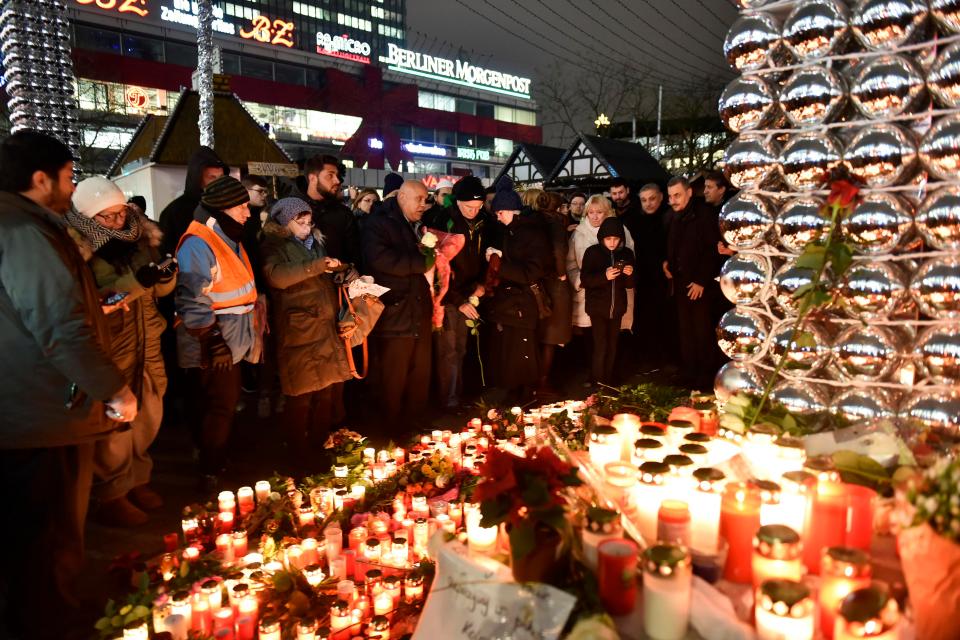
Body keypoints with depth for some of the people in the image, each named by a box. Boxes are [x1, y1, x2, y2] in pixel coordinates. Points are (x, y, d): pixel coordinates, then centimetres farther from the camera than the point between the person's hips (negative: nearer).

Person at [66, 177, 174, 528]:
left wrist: (166, 276, -10)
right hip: (109, 347, -6)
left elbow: (159, 290, 12)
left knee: (148, 416, 15)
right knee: (115, 423, 2)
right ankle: (112, 496, 20)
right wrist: (134, 282, -28)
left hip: (147, 342, 6)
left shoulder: (139, 235, 6)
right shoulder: (76, 247, -13)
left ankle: (136, 479, 34)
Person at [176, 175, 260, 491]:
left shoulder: (228, 238, 14)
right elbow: (192, 299, -22)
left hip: (233, 343, 10)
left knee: (226, 405, 18)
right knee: (220, 407, -3)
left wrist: (248, 334, 23)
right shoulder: (198, 244, -17)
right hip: (214, 346, -10)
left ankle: (219, 462, 32)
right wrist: (210, 338, -24)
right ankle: (210, 474, 11)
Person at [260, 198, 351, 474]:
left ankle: (320, 454, 22)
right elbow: (277, 276, -22)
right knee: (301, 399, -4)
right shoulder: (274, 246, 0)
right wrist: (318, 265, -22)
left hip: (327, 331, 7)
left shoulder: (315, 242, 22)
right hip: (298, 334, -7)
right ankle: (300, 462, 9)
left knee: (327, 395, 9)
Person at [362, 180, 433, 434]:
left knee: (420, 382, 13)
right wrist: (424, 261, -15)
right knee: (393, 385, 2)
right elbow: (382, 260, -22)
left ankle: (415, 430, 27)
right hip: (394, 318, -7)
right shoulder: (378, 225, -4)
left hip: (421, 317, 7)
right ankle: (392, 437, 17)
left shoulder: (422, 228, 21)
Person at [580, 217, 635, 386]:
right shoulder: (592, 252, -6)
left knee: (612, 346, 9)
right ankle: (598, 384, 4)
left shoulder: (627, 253, 4)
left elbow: (629, 284, 9)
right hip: (598, 307, -3)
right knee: (601, 346, -8)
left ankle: (609, 382, 22)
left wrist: (630, 275, -14)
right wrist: (604, 276, -26)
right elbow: (585, 280, -11)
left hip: (617, 307, 3)